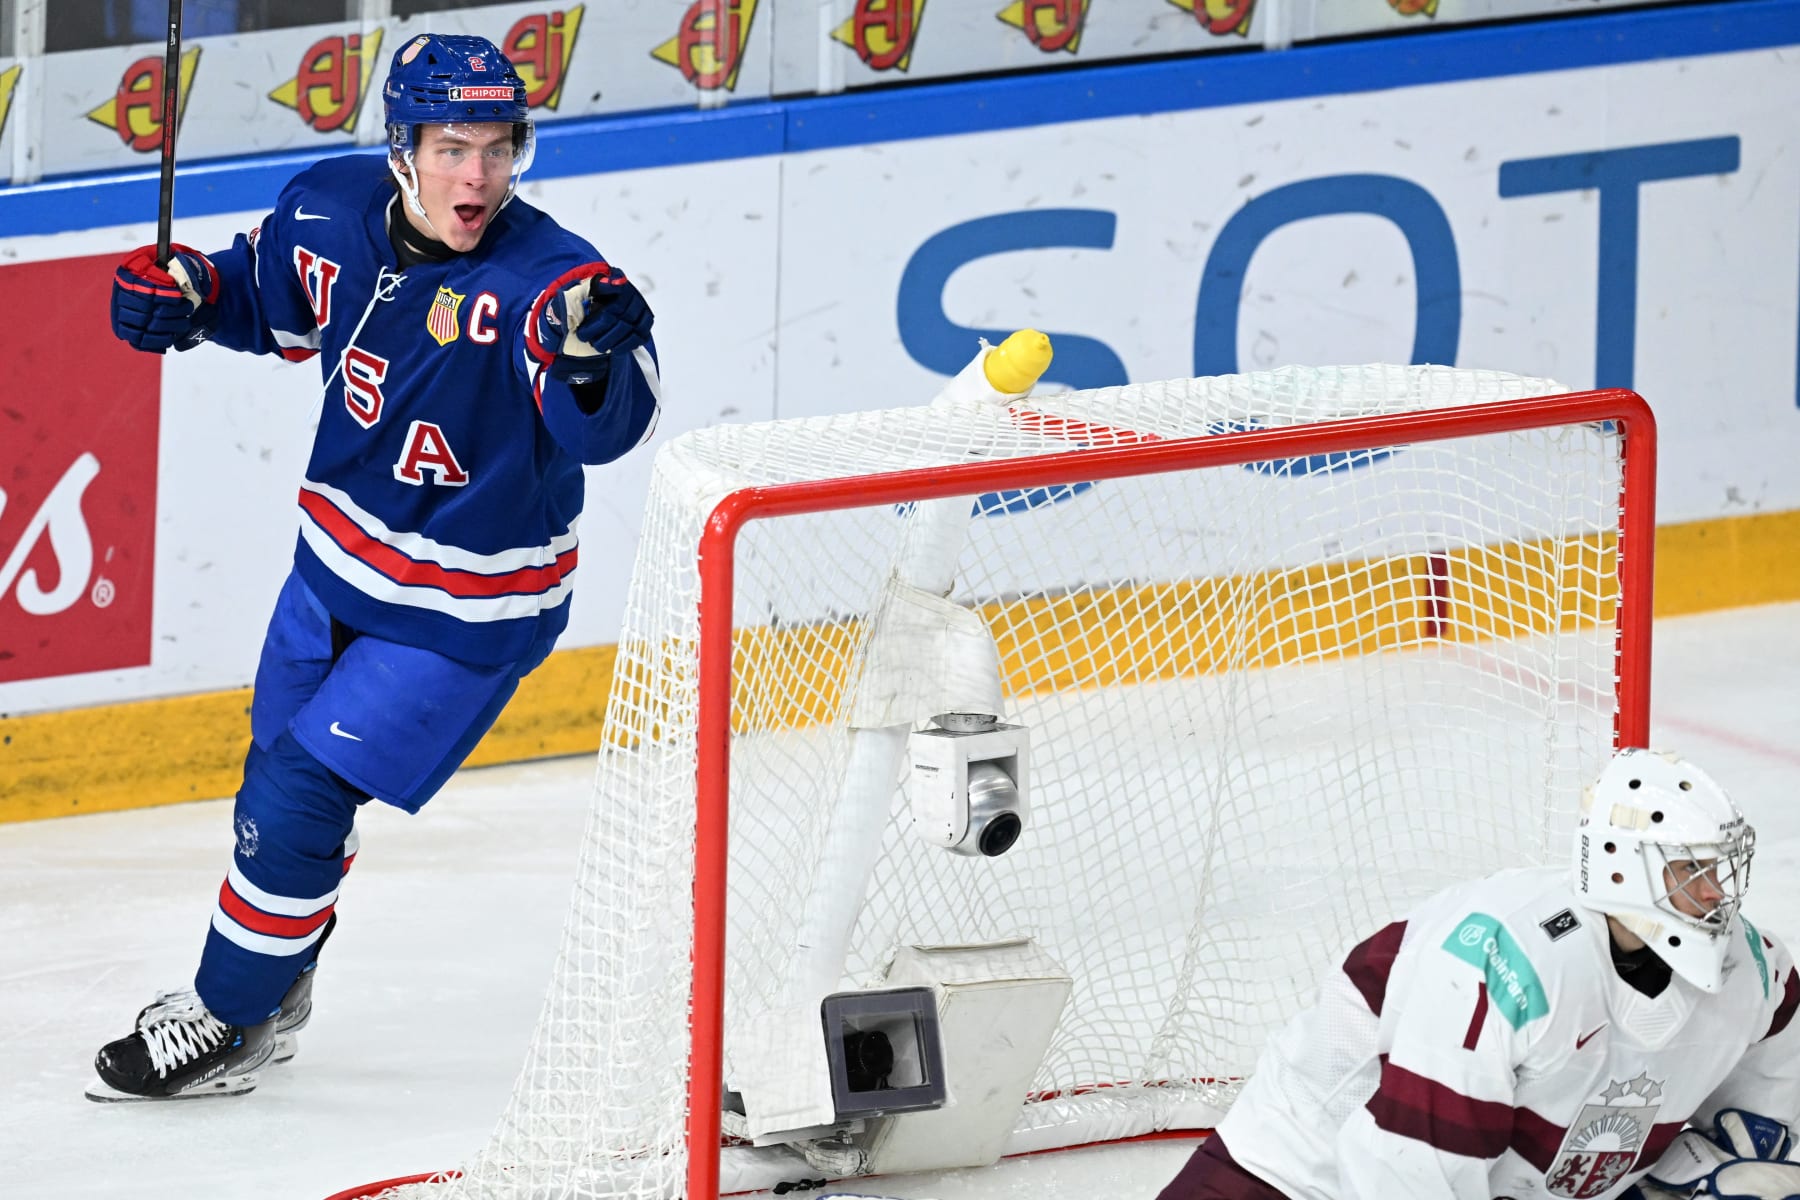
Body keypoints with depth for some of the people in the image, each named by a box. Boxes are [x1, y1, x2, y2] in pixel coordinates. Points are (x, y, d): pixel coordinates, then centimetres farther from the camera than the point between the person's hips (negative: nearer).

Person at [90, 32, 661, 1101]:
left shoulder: (542, 277, -30)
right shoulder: (334, 210, -11)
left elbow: (608, 427, -41)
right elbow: (270, 293, 11)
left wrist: (592, 360, -61)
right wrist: (183, 293, -7)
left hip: (464, 610, -7)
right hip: (341, 560, 7)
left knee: (298, 799, -7)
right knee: (279, 763, 22)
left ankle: (229, 1026, 15)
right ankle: (273, 992, 47)